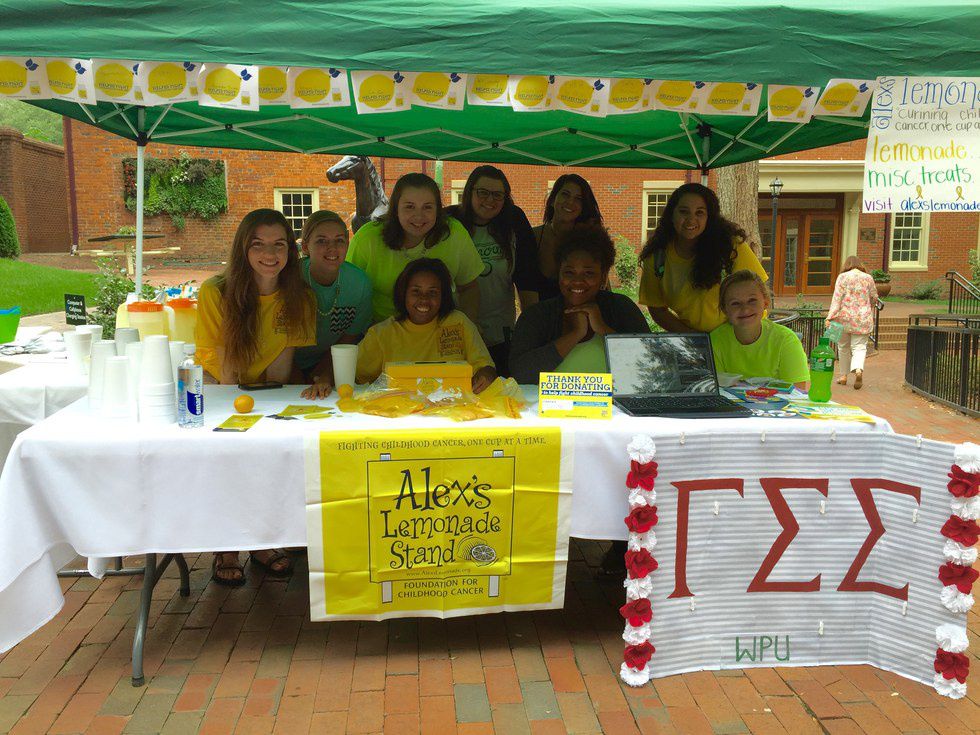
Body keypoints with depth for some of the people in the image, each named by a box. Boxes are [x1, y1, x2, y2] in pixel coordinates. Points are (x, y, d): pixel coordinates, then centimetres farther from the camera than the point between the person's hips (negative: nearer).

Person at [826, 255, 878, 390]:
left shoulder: (843, 277, -2)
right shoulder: (868, 278, 5)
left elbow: (837, 297, -11)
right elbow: (874, 298, 13)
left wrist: (830, 316, -15)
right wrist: (870, 312, 33)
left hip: (844, 318, -1)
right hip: (863, 319, 1)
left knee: (843, 347, 13)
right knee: (859, 347, 1)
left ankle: (843, 375, 20)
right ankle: (858, 369, -25)